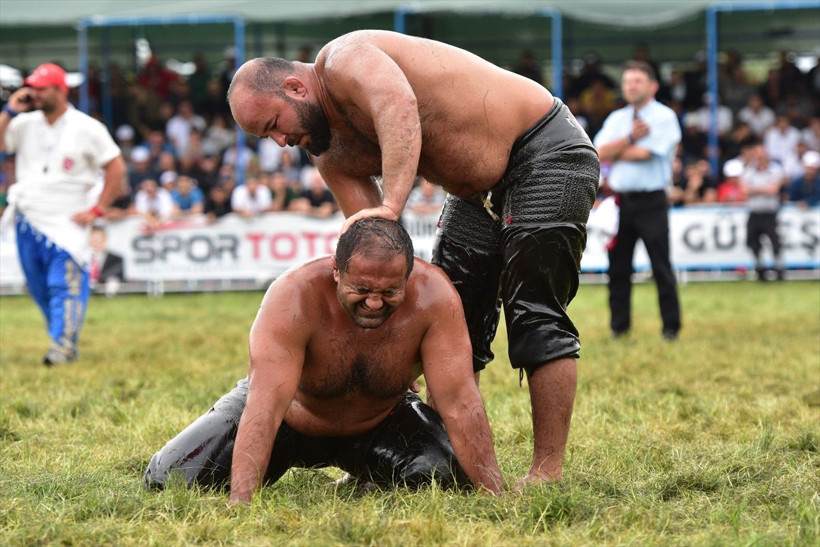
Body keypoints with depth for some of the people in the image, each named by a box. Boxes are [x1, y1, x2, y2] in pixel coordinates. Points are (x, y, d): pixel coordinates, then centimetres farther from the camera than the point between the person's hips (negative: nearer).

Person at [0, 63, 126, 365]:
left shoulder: (86, 128, -5)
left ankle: (63, 346, -14)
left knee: (64, 284, -15)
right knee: (39, 289, 9)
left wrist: (97, 210, -7)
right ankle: (62, 338, 21)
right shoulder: (25, 123, 7)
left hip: (66, 223, -5)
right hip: (27, 221, 5)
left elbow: (116, 167, -3)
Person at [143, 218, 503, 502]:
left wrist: (494, 495, -35)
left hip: (378, 424, 1)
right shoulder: (294, 298, -37)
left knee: (449, 476, -25)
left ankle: (364, 482, 9)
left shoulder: (434, 297, -31)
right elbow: (266, 405, -44)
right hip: (292, 416, -1)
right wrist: (240, 505, -53)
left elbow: (459, 401, -29)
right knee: (172, 481, -16)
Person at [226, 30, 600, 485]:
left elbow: (399, 106, -44)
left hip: (546, 151, -10)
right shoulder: (332, 156, 4)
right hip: (479, 192, 10)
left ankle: (547, 472, -13)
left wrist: (390, 206, -55)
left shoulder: (344, 59, -21)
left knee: (535, 319, -14)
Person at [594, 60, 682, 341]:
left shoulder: (664, 117, -3)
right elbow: (600, 153, 0)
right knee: (618, 265, 5)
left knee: (661, 266, -3)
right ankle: (618, 325, 13)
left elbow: (645, 153, -15)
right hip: (620, 200, 5)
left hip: (651, 200, -5)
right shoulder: (616, 119, 14)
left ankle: (671, 326, 3)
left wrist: (615, 153, 0)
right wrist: (630, 138, -12)